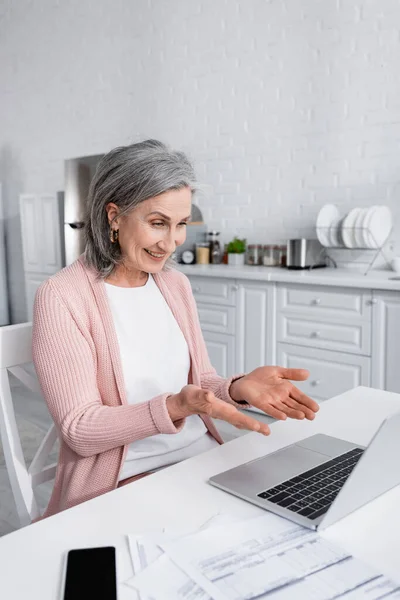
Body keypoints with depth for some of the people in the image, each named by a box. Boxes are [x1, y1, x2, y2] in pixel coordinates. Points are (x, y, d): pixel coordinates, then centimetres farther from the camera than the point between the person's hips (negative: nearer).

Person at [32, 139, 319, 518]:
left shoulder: (176, 285, 6)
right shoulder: (61, 297, -13)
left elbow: (199, 380, 9)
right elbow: (79, 430, -14)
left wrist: (239, 388, -14)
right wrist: (175, 407, -29)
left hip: (203, 456, 6)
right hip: (121, 482, -5)